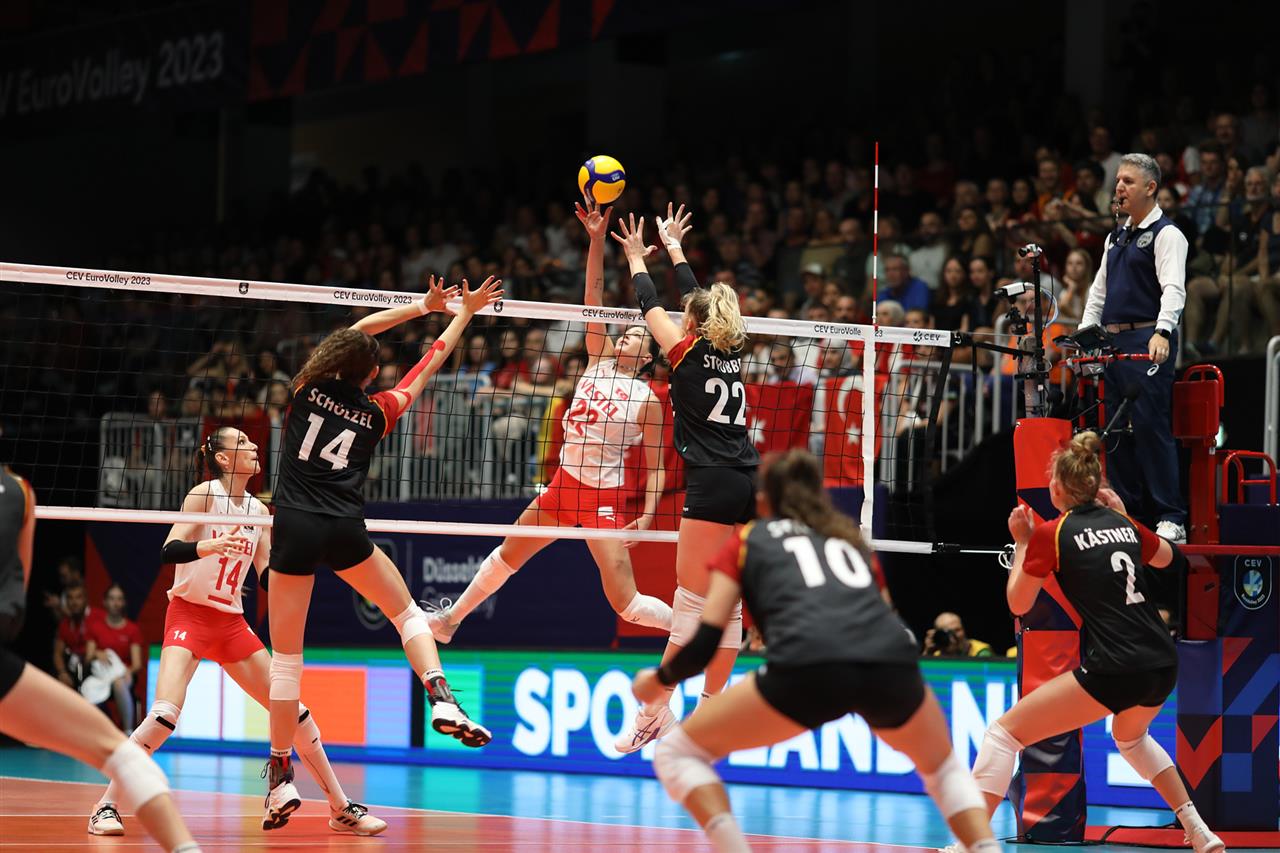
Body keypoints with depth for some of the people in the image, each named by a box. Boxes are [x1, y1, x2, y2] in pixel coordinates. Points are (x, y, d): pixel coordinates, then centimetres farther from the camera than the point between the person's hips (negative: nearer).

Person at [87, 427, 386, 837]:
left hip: (232, 622, 6)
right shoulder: (204, 494, -8)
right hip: (189, 614, -6)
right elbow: (168, 551, -18)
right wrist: (207, 547, -36)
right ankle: (106, 808, -13)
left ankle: (342, 810, 13)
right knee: (166, 713, -24)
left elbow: (269, 577, 10)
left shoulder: (258, 510, 8)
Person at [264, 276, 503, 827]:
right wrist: (464, 313, 30)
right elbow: (430, 363, 20)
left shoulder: (309, 388, 7)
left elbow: (355, 331, 23)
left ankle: (281, 776, 5)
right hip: (343, 530, -1)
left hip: (293, 530, 1)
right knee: (407, 611, 20)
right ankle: (442, 701, -1)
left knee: (286, 656, 4)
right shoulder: (377, 412, 7)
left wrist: (424, 306, 30)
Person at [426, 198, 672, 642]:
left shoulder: (648, 401, -9)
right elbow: (593, 296, -4)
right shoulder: (600, 358, 4)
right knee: (506, 556, 22)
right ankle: (449, 619, 41)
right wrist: (597, 238, -12)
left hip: (603, 497, -7)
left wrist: (647, 515, -20)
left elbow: (656, 468, -7)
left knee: (625, 602, -14)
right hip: (564, 483, 7)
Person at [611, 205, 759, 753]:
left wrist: (637, 259, 30)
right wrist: (674, 250, 43)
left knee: (691, 602, -6)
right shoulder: (732, 352, 15)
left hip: (712, 485, -7)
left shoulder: (688, 354, -1)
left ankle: (655, 713, -4)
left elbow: (651, 306, 13)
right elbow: (700, 300, 30)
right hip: (750, 484, 7)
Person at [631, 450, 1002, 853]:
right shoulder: (849, 537, 36)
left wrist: (658, 680, 37)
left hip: (808, 667, -3)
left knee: (676, 752, 15)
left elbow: (705, 643, 19)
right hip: (893, 662, 3)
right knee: (943, 768, 33)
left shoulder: (746, 541, 27)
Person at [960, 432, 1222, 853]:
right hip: (1164, 665, 7)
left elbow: (1018, 603, 9)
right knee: (1130, 736, 38)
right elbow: (1165, 556, 36)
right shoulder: (1121, 523, 13)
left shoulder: (1051, 533, -3)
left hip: (1113, 671, -7)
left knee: (1005, 732, 1)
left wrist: (1022, 542, 18)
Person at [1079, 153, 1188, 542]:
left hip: (1149, 342, -8)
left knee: (1150, 426, -13)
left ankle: (1171, 519, -11)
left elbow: (1173, 289, -18)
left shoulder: (1166, 235, -5)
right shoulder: (1116, 239, 22)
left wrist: (1162, 333, -32)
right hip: (1114, 342, 8)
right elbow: (1099, 290, 25)